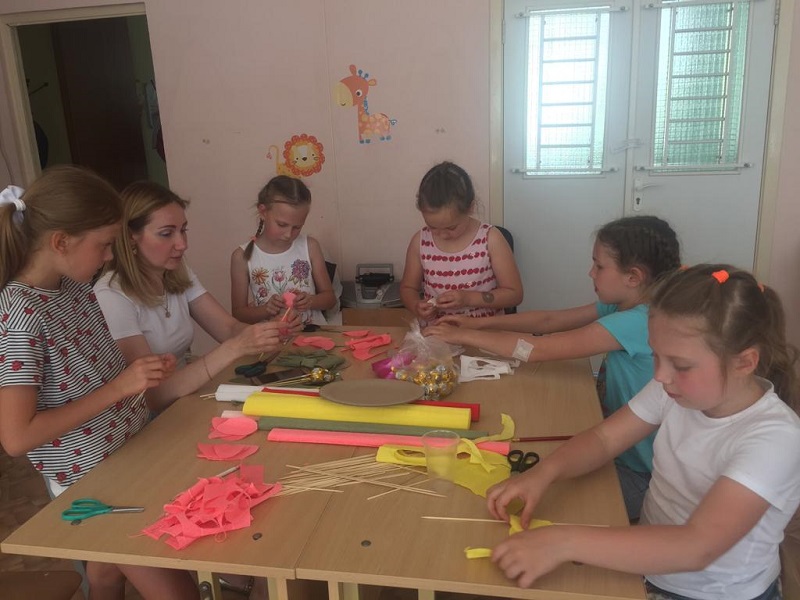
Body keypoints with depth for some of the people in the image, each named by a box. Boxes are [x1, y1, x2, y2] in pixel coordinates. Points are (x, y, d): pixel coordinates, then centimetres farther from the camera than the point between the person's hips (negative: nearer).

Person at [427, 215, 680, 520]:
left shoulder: (638, 322, -29)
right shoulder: (621, 306, -2)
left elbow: (538, 349, -27)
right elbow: (549, 320, 3)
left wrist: (464, 336, -18)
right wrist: (479, 323, -3)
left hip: (637, 474, -7)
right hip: (618, 451, 7)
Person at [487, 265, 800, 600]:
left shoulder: (773, 439, -26)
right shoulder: (679, 389, -9)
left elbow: (697, 548, -35)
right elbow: (605, 437, -1)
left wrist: (564, 544, -41)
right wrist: (543, 473, -21)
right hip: (648, 564, 5)